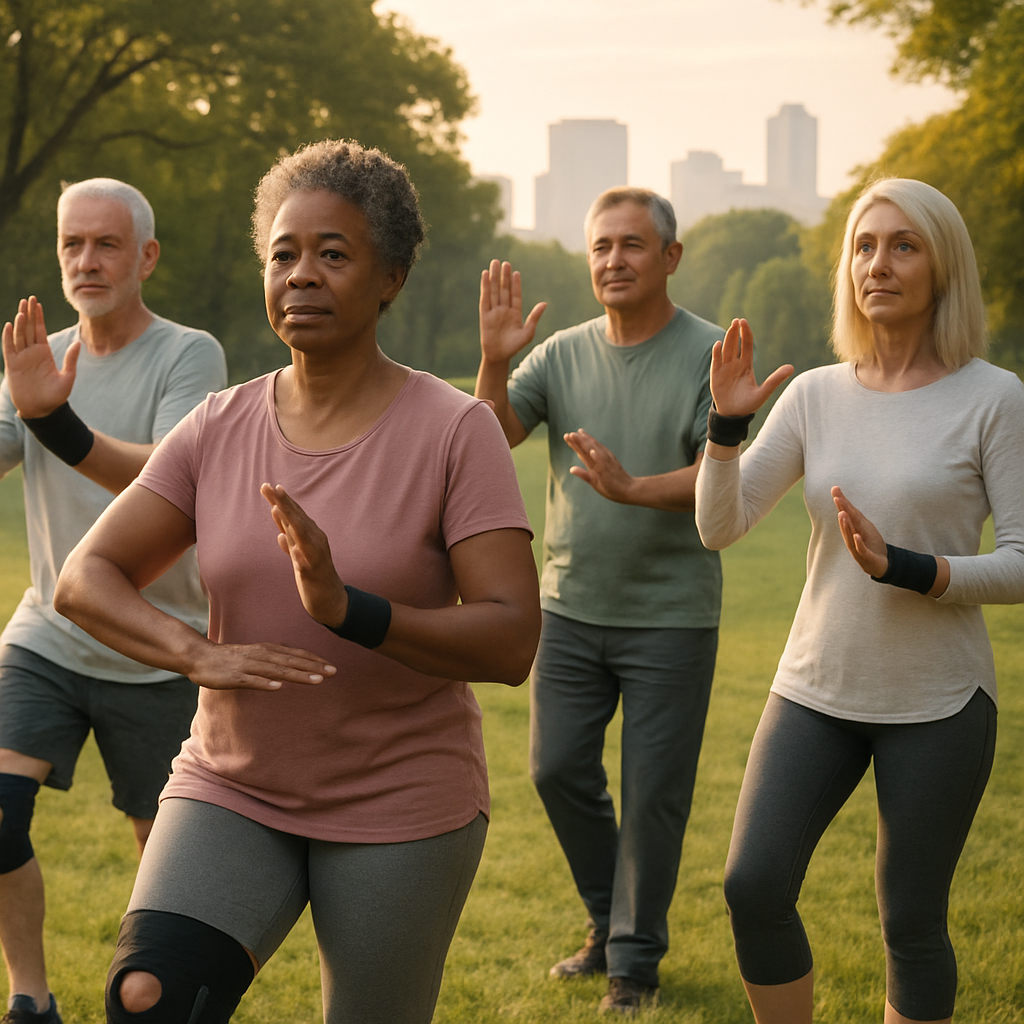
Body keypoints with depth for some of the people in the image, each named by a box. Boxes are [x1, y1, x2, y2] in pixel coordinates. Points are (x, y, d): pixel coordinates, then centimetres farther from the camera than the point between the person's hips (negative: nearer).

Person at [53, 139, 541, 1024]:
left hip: (400, 809, -2)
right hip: (233, 792, 2)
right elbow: (85, 578, -3)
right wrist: (197, 653, -22)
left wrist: (349, 610, -31)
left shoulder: (455, 432, -10)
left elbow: (511, 642, -16)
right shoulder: (219, 429, 1)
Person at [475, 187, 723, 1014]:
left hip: (672, 615, -4)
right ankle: (611, 922, 30)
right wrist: (494, 361, -21)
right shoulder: (562, 355, 4)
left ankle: (635, 959, 17)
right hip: (573, 605, 4)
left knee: (653, 793, 2)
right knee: (559, 769, 8)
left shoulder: (712, 355, -7)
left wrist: (632, 489, -33)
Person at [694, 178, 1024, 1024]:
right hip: (816, 690, 3)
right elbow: (720, 527, 0)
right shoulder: (815, 396, 3)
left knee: (911, 923, 4)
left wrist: (906, 568, -21)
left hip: (938, 701, -3)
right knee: (754, 888, -4)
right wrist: (728, 421, -15)